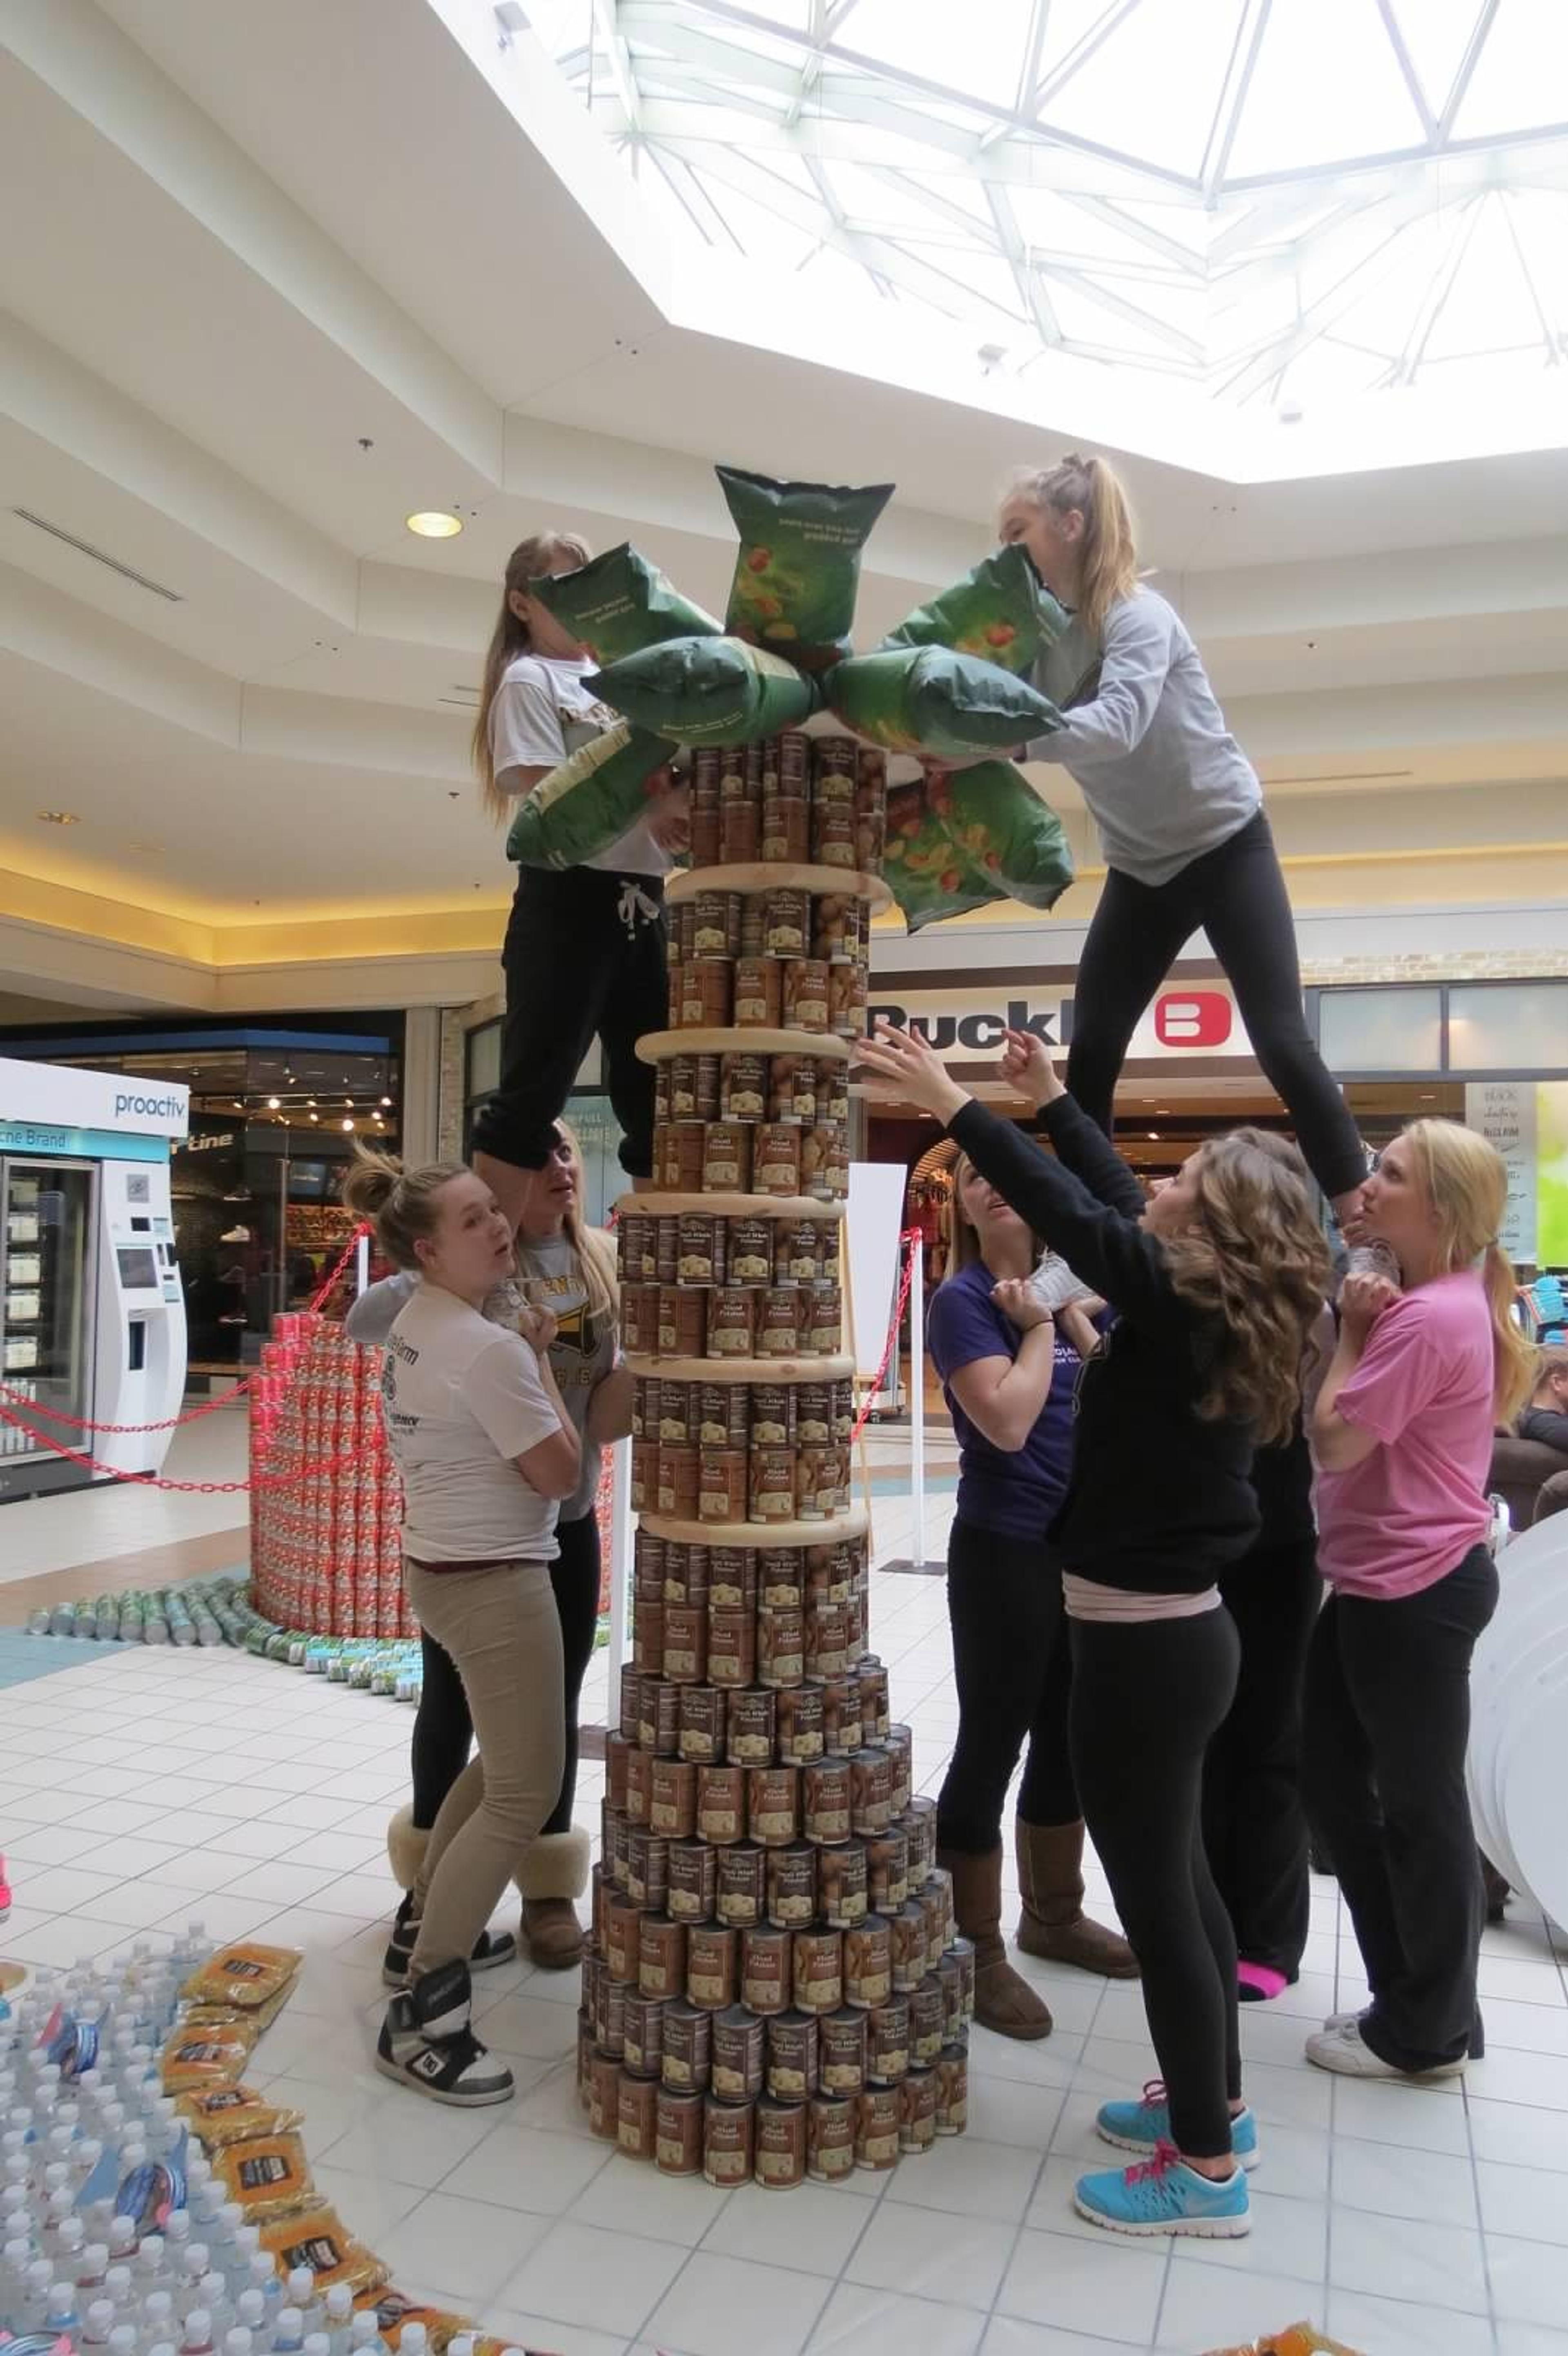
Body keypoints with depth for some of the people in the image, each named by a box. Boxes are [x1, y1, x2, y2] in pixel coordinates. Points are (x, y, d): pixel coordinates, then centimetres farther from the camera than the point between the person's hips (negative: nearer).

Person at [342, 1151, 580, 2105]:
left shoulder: (413, 1325, 5)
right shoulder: (489, 1348, -24)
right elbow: (560, 1473, -17)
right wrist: (541, 1356, -8)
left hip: (443, 1569, 10)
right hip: (495, 1585, -10)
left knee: (503, 1758, 27)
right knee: (526, 1796, -3)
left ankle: (430, 1918, 40)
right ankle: (423, 2016, 1)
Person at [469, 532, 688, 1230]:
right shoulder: (529, 680, 2)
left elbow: (664, 772, 13)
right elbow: (543, 792, -12)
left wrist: (679, 806, -10)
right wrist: (647, 804, -18)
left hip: (642, 899, 7)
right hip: (568, 895, -7)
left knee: (658, 1089, 7)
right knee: (535, 1088, -9)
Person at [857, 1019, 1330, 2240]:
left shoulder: (1180, 1303, -19)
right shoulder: (1211, 1315, 5)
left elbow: (1073, 1212, -22)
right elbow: (1113, 1202, 14)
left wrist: (953, 1102, -15)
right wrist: (1051, 1098, 22)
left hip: (1144, 1638, -9)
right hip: (1178, 1626, 9)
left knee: (1154, 1892, 3)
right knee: (1180, 1874, 21)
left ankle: (1207, 2168, 18)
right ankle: (1215, 2103, 38)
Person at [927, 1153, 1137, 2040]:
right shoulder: (962, 1299, -12)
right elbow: (1008, 1422, -23)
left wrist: (1076, 1320, -8)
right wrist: (1037, 1328, -14)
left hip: (1085, 1544, 7)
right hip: (1006, 1551, -7)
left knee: (1068, 1739, 19)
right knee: (993, 1745, 2)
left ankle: (1055, 1915, 37)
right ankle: (977, 1952, 17)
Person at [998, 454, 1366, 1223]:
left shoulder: (1137, 614, -20)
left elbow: (1118, 724, -38)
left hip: (1226, 846, -6)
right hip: (1141, 869, 7)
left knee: (1281, 1043, -10)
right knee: (1089, 1053, 1)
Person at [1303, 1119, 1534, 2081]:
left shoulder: (1428, 1318, -22)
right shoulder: (1437, 1303, 12)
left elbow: (1332, 1443, -20)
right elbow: (1371, 1439, 14)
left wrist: (1351, 1337, -11)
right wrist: (1366, 1332, 1)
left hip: (1415, 1590, -11)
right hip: (1387, 1582, 11)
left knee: (1417, 1805, 5)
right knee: (1335, 1776, 18)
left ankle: (1428, 2031, 24)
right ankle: (1415, 1998, 33)